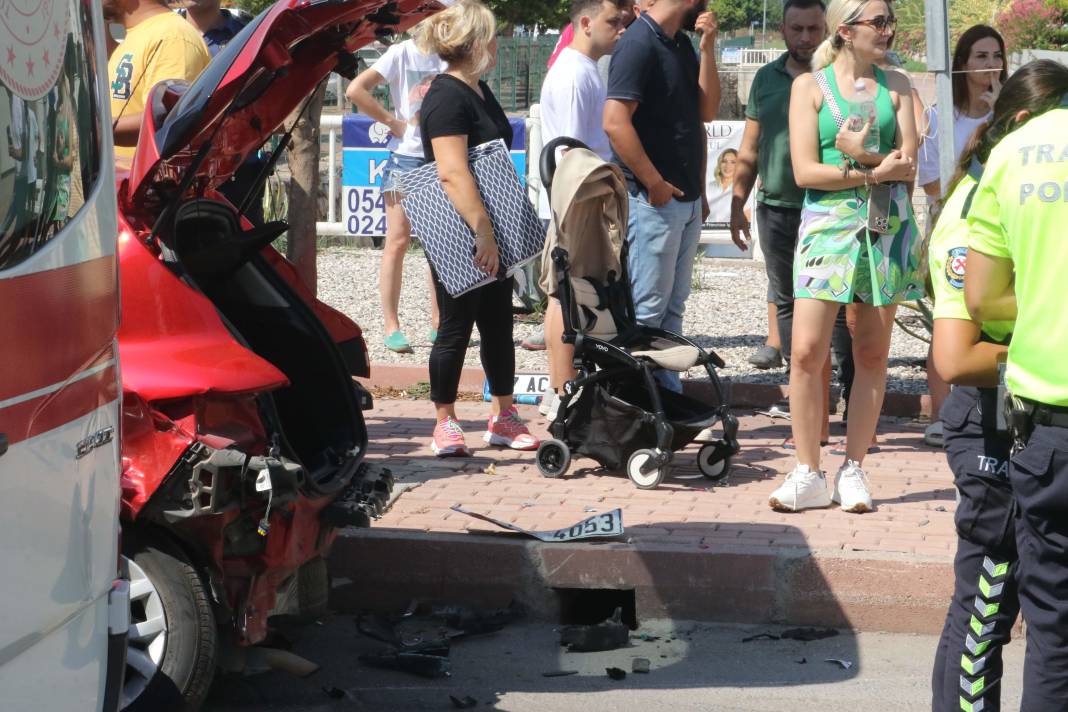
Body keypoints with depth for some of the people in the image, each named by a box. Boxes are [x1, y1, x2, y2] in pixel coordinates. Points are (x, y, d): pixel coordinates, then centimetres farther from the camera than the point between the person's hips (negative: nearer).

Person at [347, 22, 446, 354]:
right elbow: (355, 90, -13)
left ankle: (438, 324, 15)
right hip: (406, 157, -5)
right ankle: (392, 327, 2)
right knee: (398, 242, -2)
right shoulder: (402, 54, -5)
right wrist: (393, 122, -11)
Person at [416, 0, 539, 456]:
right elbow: (452, 173, -26)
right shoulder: (448, 97, -17)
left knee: (498, 324, 12)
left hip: (489, 233, 9)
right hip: (460, 236, -9)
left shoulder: (479, 91, 14)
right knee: (456, 327, -1)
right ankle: (445, 424, 10)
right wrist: (482, 230, -31)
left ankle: (503, 417, 21)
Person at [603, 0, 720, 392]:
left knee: (673, 305, 13)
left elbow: (705, 111, 9)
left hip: (687, 199, 9)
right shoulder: (639, 43, -16)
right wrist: (655, 184, -18)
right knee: (647, 307, -4)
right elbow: (615, 122, -23)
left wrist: (707, 47, -1)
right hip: (654, 200, -9)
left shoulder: (681, 44, 11)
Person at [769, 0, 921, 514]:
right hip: (828, 224, -3)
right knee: (806, 350, -11)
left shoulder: (895, 86, 11)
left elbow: (908, 164, 2)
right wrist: (876, 171, -9)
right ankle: (808, 476, -1)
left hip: (887, 227, 3)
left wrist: (861, 157, -13)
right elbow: (805, 171, -5)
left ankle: (853, 471, 12)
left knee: (872, 353, 3)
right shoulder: (810, 85, 3)